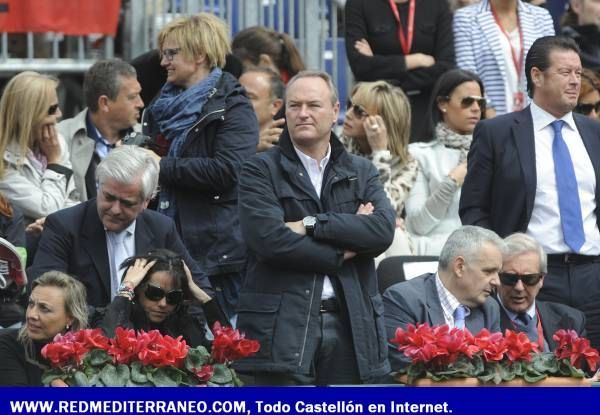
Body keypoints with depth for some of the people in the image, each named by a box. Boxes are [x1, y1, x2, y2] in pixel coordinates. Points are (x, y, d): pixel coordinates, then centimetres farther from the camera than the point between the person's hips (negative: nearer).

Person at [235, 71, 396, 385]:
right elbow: (268, 238, -12)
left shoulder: (361, 172, 15)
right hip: (283, 325, -4)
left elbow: (383, 230, -4)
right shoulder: (261, 171, 4)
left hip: (350, 323, 4)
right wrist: (340, 253, -6)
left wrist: (312, 225, -11)